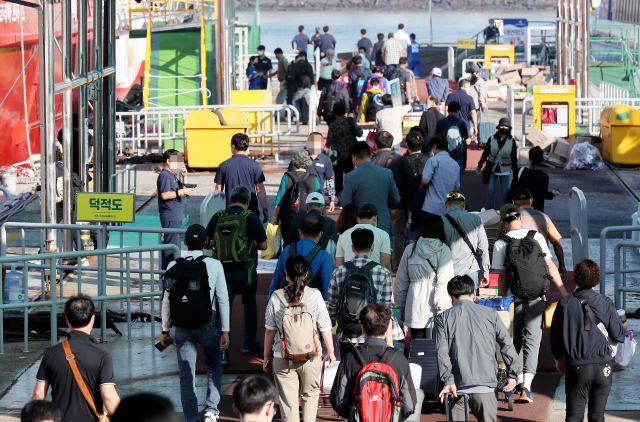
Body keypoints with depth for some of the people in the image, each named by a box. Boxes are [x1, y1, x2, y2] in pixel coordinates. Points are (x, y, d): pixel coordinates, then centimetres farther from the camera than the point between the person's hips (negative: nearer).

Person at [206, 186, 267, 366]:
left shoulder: (218, 217, -2)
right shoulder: (252, 218, -7)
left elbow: (206, 241, 3)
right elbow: (263, 246, -1)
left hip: (223, 270, 1)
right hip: (245, 270, -1)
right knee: (249, 306, 21)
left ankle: (222, 352, -7)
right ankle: (248, 344, 33)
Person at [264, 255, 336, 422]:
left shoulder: (276, 297, -5)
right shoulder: (315, 295, -6)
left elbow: (269, 331, 0)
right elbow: (325, 328, -2)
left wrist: (267, 356, 11)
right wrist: (330, 351, 13)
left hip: (283, 359, 0)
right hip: (311, 357, 0)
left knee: (287, 401, 4)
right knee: (310, 394, 20)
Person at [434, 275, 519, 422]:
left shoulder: (443, 318, 6)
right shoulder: (490, 314, 7)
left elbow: (442, 352, -5)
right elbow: (507, 345, 4)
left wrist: (448, 381, -8)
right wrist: (512, 375, 9)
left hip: (458, 387, 0)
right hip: (485, 384, 0)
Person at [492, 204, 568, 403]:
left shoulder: (500, 244, -3)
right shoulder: (536, 237, 2)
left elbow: (502, 277, -3)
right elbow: (550, 266, 2)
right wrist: (563, 291, 8)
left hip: (515, 298, 0)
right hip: (536, 297, 0)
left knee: (516, 339, 17)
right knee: (532, 340, -3)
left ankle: (519, 379, 25)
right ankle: (526, 385, -16)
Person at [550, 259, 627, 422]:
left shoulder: (565, 303, -6)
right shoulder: (606, 303, -5)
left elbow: (555, 335, 3)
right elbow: (618, 335, 0)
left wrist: (558, 357, 20)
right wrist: (624, 328, 24)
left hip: (576, 367, -1)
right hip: (603, 367, 1)